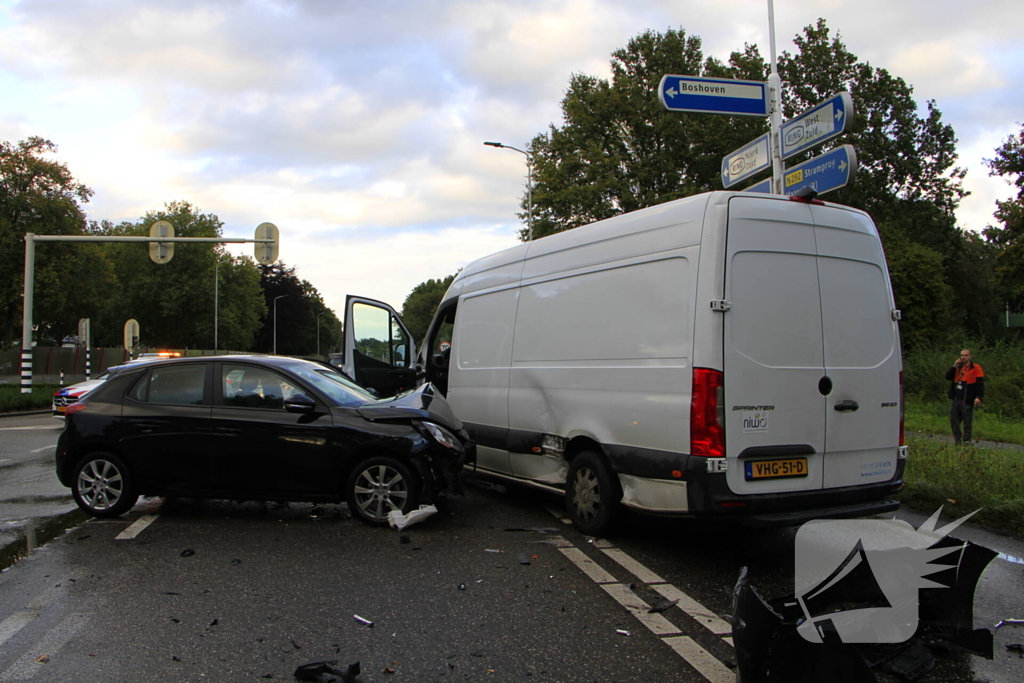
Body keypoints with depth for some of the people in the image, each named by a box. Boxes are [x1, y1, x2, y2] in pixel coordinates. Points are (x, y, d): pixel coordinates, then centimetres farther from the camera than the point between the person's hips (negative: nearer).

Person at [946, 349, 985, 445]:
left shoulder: (976, 368, -3)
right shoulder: (958, 368, 15)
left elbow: (980, 384, -8)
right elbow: (947, 377, 7)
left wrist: (978, 397, -19)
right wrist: (954, 366, -4)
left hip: (967, 402, -6)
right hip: (956, 400, 6)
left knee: (967, 424, -1)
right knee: (953, 422, 9)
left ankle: (966, 442, 4)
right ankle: (957, 440, 20)